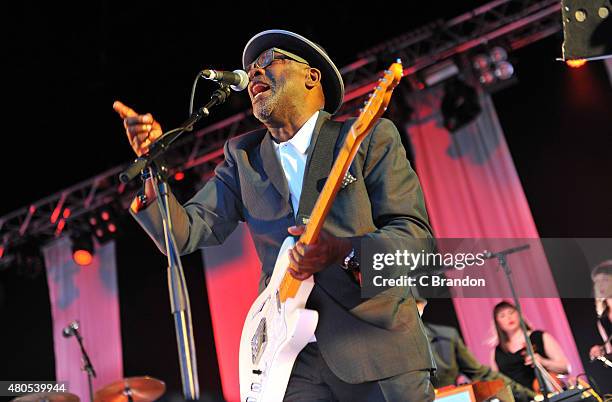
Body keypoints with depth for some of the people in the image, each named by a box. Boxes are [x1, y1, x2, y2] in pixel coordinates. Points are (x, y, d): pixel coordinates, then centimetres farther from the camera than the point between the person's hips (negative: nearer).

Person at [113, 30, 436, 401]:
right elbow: (185, 233, 4)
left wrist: (344, 250, -24)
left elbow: (416, 232, -7)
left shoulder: (371, 137, 0)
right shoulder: (243, 158, 12)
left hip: (380, 347, -2)